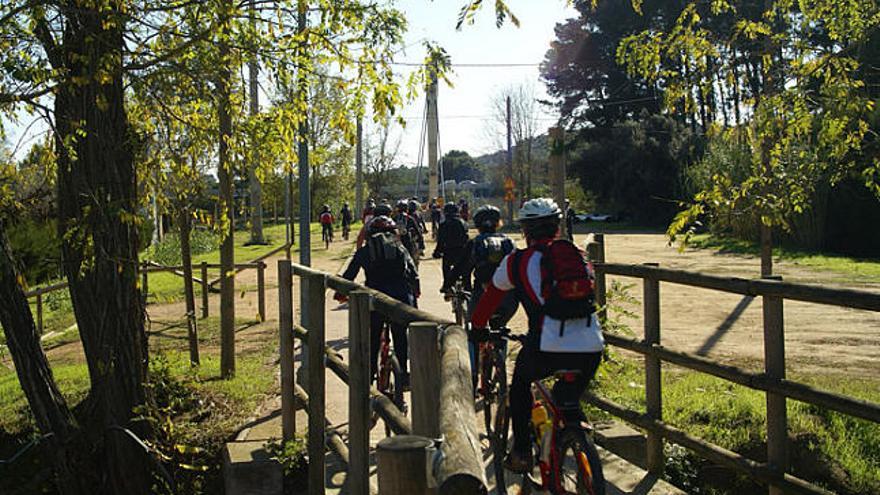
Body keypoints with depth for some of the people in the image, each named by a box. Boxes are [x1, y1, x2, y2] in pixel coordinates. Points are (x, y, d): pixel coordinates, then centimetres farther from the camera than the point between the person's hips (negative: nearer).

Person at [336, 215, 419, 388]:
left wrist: (339, 293, 28)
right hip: (401, 298, 1)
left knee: (372, 338, 15)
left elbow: (349, 275, 13)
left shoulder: (364, 251, 11)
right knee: (400, 337, 13)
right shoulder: (400, 249, 14)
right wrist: (415, 291, 33)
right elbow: (414, 274, 15)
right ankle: (403, 375, 14)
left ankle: (369, 374, 17)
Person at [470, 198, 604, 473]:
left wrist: (477, 327, 41)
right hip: (592, 349, 3)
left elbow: (491, 296, 23)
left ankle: (521, 453, 26)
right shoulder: (577, 255, 20)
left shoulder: (517, 261, 9)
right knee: (569, 401, 29)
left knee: (521, 383, 28)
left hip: (549, 348, -3)